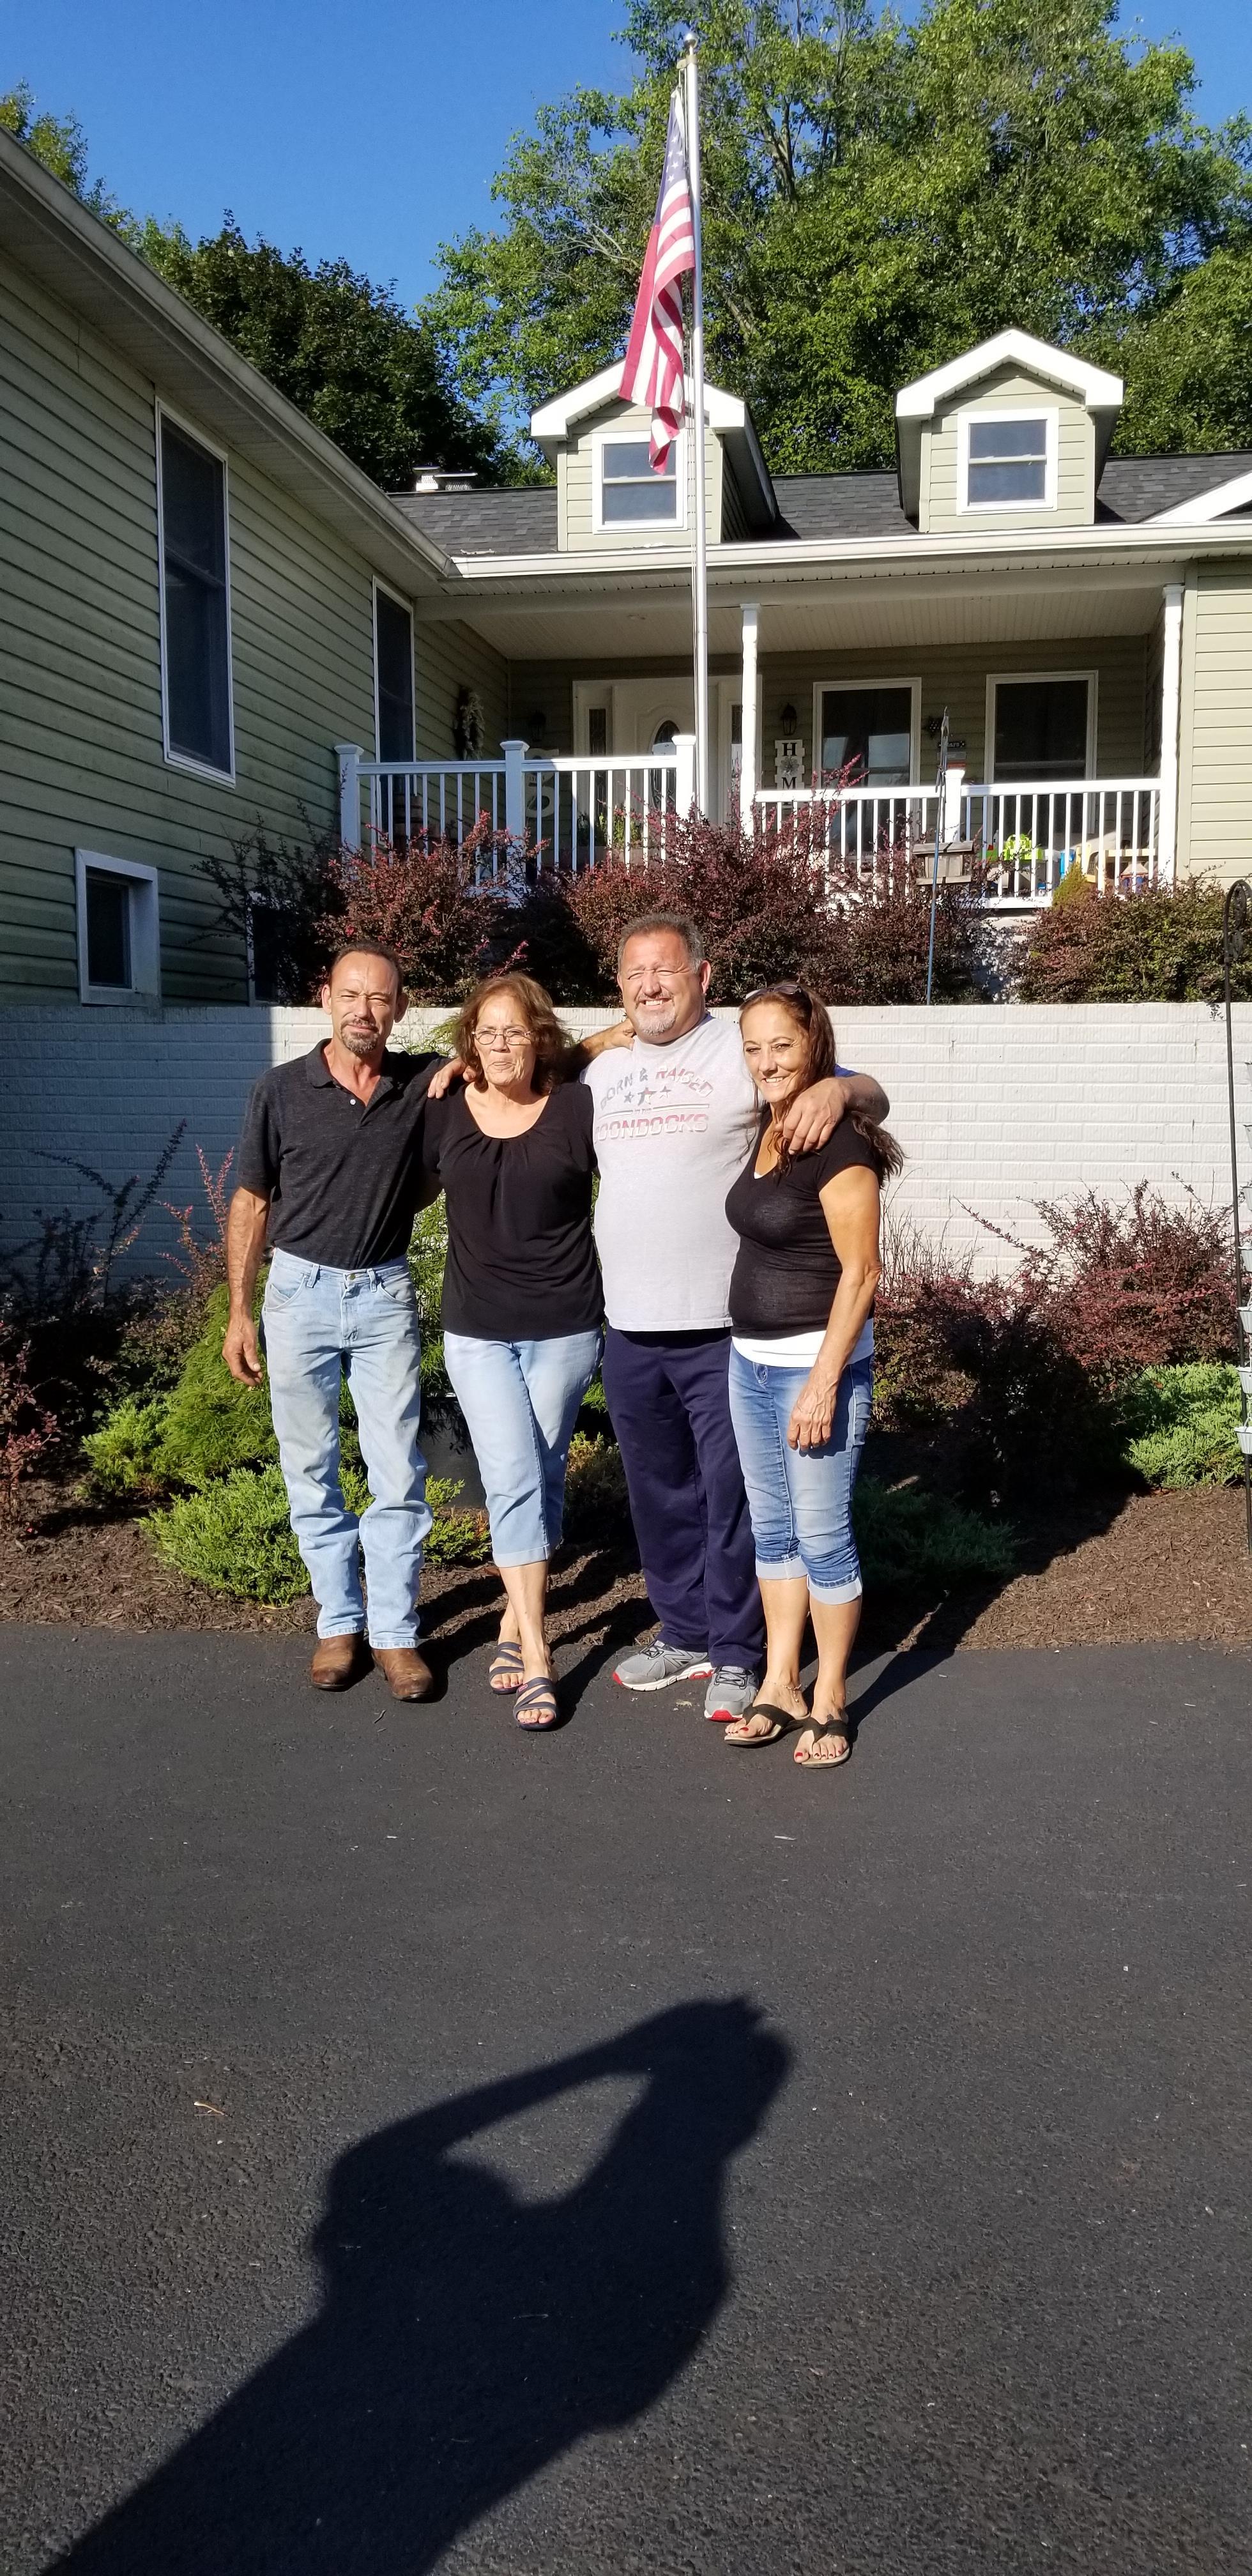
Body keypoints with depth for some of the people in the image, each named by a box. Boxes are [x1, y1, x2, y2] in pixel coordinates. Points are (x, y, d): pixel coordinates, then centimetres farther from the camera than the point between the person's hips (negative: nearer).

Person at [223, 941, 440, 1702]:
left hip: (385, 1295, 0)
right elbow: (252, 1204, 3)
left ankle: (395, 1630, 12)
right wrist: (240, 1311, 2)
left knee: (398, 1473, 1)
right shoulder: (281, 1091, -4)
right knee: (311, 1472, 7)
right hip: (301, 1291, 0)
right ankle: (339, 1623, 20)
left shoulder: (427, 1083, -3)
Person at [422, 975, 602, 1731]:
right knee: (513, 1483, -5)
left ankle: (515, 1621, 27)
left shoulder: (578, 1109, -7)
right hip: (477, 1331, 1)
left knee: (543, 1482, 10)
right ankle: (536, 1653, 0)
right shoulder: (445, 1112, 0)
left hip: (565, 1329, -1)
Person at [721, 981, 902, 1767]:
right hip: (750, 1361, 8)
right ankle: (780, 1687, 26)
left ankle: (830, 1700, 17)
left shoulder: (839, 1144, -17)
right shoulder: (765, 1130, 7)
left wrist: (824, 1383, -21)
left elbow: (860, 1273, -19)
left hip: (816, 1362, -8)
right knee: (772, 1530, 15)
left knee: (823, 1535, 2)